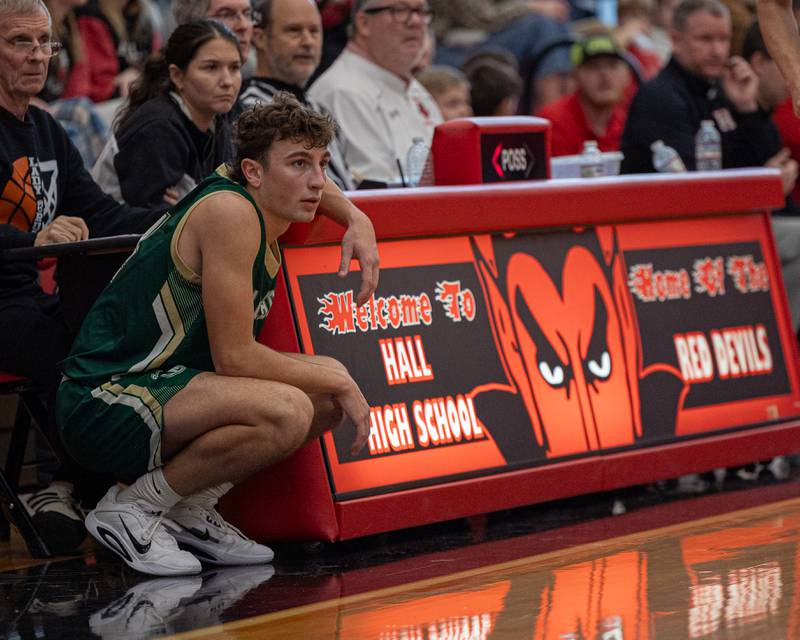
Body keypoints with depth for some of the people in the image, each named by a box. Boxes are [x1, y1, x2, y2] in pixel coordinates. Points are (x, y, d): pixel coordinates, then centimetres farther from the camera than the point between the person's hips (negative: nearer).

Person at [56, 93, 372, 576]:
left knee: (332, 383, 8)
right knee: (286, 412, -30)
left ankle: (190, 511, 8)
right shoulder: (230, 213, -17)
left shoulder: (260, 214, 9)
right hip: (106, 401, -10)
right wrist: (336, 383, -9)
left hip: (163, 386, 10)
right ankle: (133, 508, -11)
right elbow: (234, 358, -19)